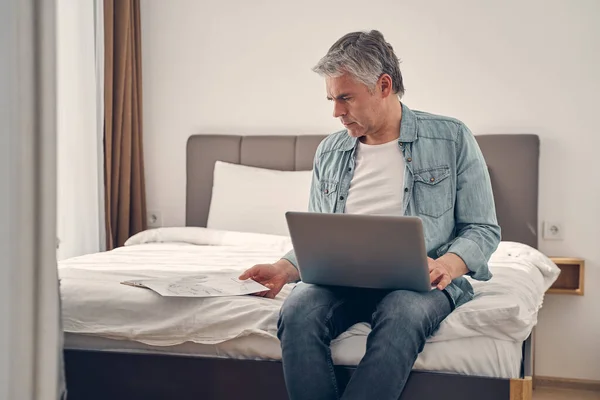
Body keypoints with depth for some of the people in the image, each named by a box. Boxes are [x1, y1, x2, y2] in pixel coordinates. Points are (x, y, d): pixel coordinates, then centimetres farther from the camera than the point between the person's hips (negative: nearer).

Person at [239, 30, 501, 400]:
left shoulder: (452, 138, 4)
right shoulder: (328, 153, 16)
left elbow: (483, 229, 4)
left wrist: (447, 265, -17)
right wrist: (285, 269, -2)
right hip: (345, 280, 3)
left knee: (401, 314, -38)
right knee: (297, 312, -29)